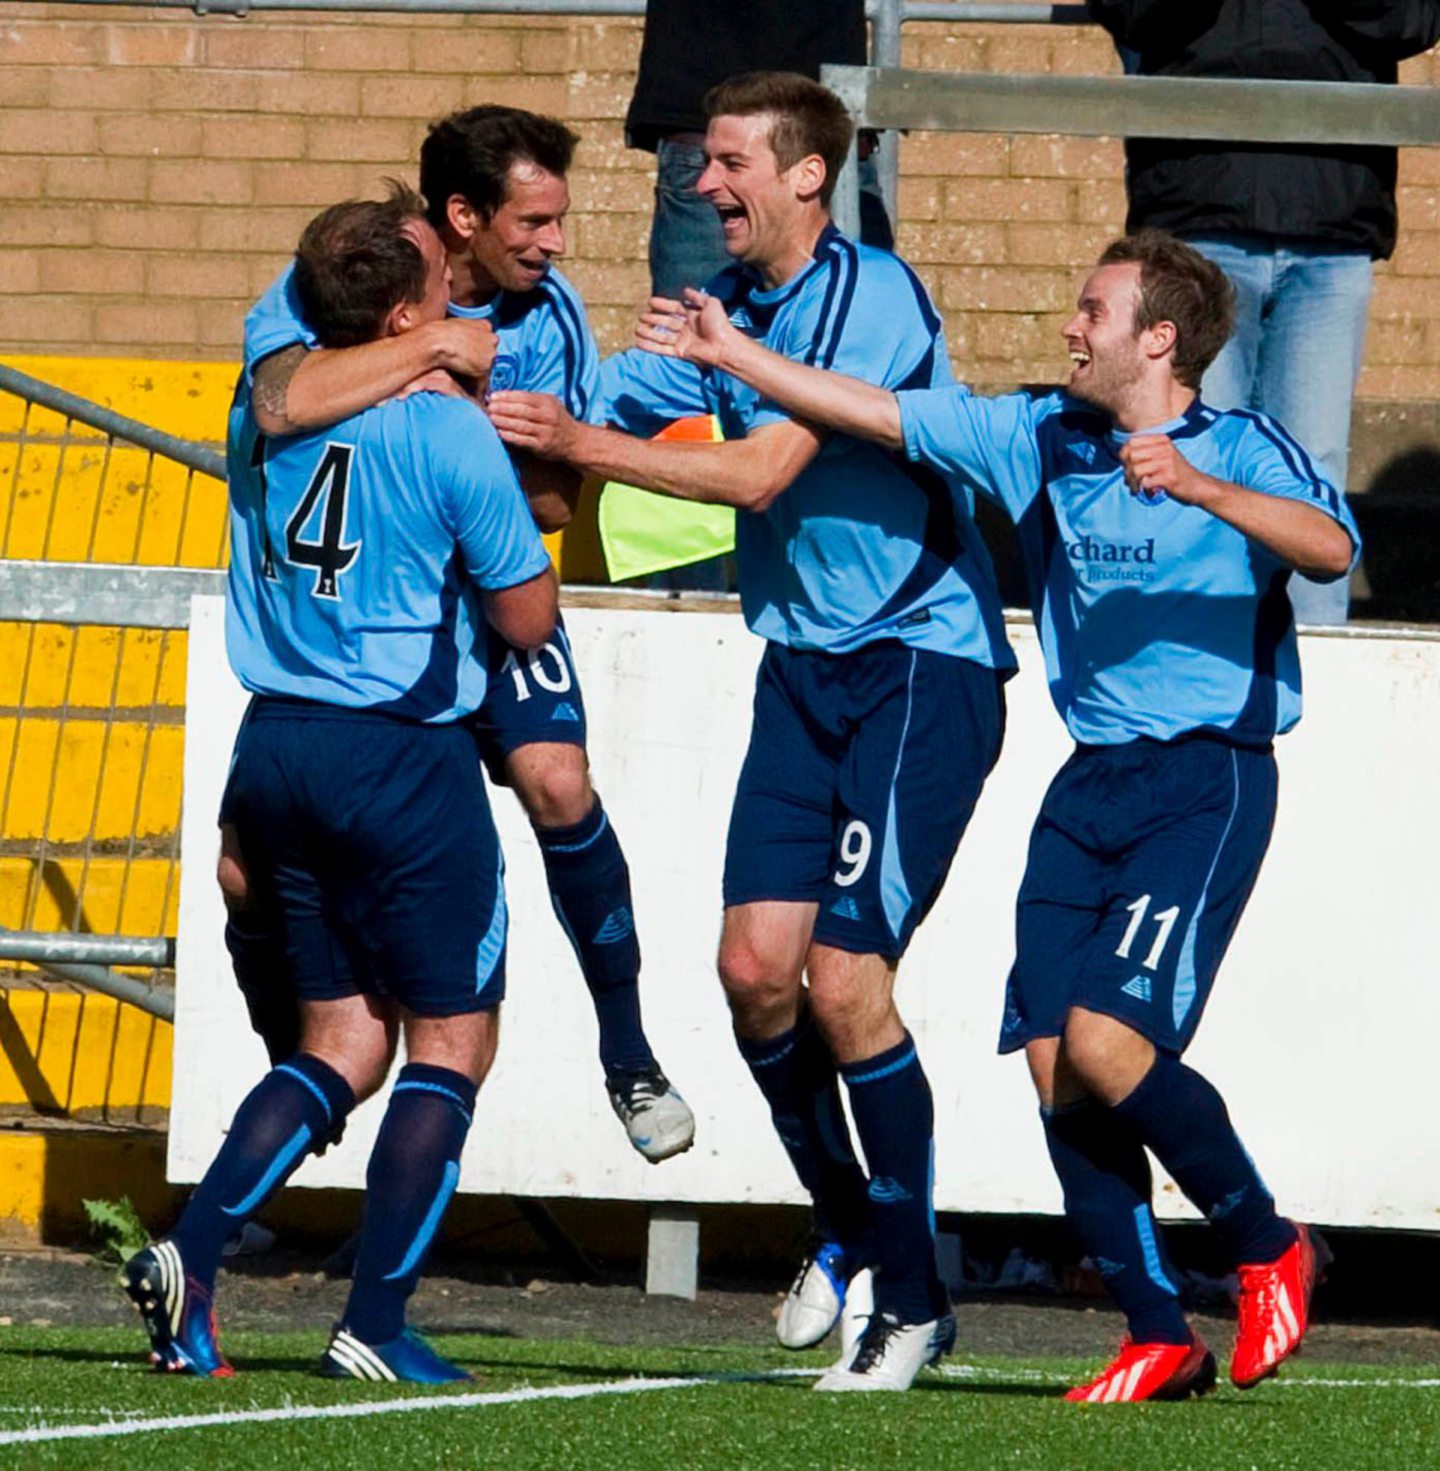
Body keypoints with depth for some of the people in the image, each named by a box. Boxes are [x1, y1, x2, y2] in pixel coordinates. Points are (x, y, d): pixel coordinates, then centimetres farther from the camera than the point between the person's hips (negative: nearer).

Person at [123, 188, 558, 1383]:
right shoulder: (450, 435, -13)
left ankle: (190, 1257, -3)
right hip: (405, 757, -6)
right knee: (452, 1041, 6)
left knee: (343, 1044, 15)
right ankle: (376, 1327, -1)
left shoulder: (263, 404, 3)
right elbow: (526, 619, -6)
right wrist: (537, 519, 12)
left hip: (277, 746, 6)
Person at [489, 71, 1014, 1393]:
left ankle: (915, 1302, -1)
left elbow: (763, 473, -22)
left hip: (923, 661, -7)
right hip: (803, 666, 7)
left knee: (845, 978, -13)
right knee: (757, 963, -4)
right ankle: (845, 1230, 19)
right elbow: (587, 406, 11)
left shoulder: (873, 296, -15)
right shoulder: (727, 307, 10)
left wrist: (581, 443, -23)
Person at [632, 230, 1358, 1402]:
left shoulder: (1244, 452, -7)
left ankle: (1270, 1248, 3)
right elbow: (879, 415, 15)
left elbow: (1332, 548, -25)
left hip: (1206, 783, -6)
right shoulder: (1044, 440, 10)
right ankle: (1159, 1337, 6)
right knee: (1054, 1063, -3)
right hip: (1090, 783, 7)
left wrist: (1200, 489, -36)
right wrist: (732, 354, 14)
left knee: (1105, 1042, -19)